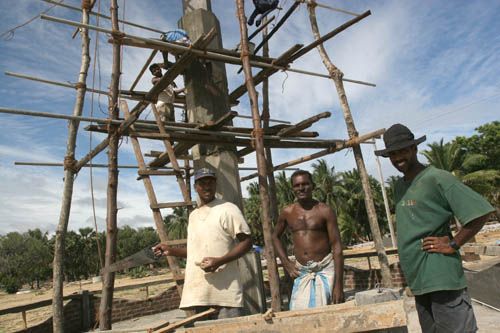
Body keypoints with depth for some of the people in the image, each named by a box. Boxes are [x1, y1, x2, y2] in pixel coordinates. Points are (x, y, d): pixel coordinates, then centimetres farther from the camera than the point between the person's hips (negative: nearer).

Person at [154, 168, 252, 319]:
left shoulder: (227, 209, -5)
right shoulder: (193, 215, 18)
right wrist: (171, 250, 14)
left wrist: (219, 261, -20)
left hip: (224, 291, -6)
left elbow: (246, 242, -9)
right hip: (198, 292, 7)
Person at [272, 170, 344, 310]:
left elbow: (337, 247, -6)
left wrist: (339, 284, -11)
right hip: (301, 272, 3)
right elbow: (275, 236, 22)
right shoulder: (287, 213, 5)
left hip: (325, 269, -3)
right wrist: (286, 263, 10)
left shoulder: (324, 211, -5)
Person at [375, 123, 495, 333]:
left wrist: (453, 244, -13)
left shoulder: (436, 178, -12)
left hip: (441, 277, -8)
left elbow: (481, 211, -15)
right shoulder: (399, 187, 12)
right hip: (417, 278, 8)